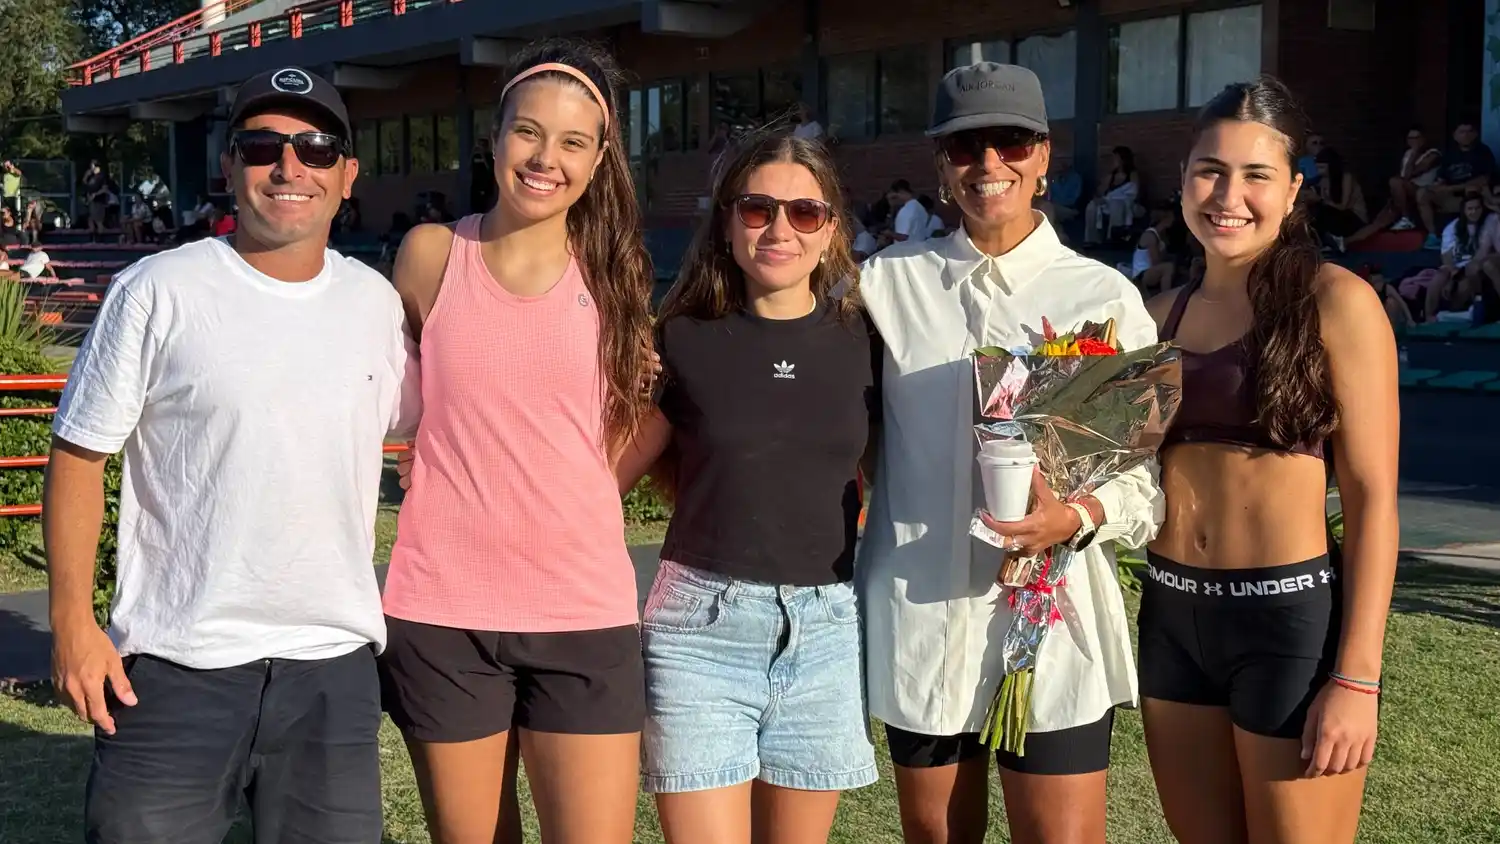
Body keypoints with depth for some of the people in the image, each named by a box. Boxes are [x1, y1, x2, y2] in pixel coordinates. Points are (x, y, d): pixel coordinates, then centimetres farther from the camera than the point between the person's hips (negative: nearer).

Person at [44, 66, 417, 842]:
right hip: (177, 668, -3)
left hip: (335, 668, 4)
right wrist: (72, 619, -8)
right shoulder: (158, 293, -7)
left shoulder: (374, 301, 5)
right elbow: (79, 456, -3)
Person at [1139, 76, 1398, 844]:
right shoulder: (1164, 313, 10)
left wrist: (1357, 676, -16)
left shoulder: (1336, 301, -8)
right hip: (1172, 617, 6)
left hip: (1292, 617, -6)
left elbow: (1372, 497, -11)